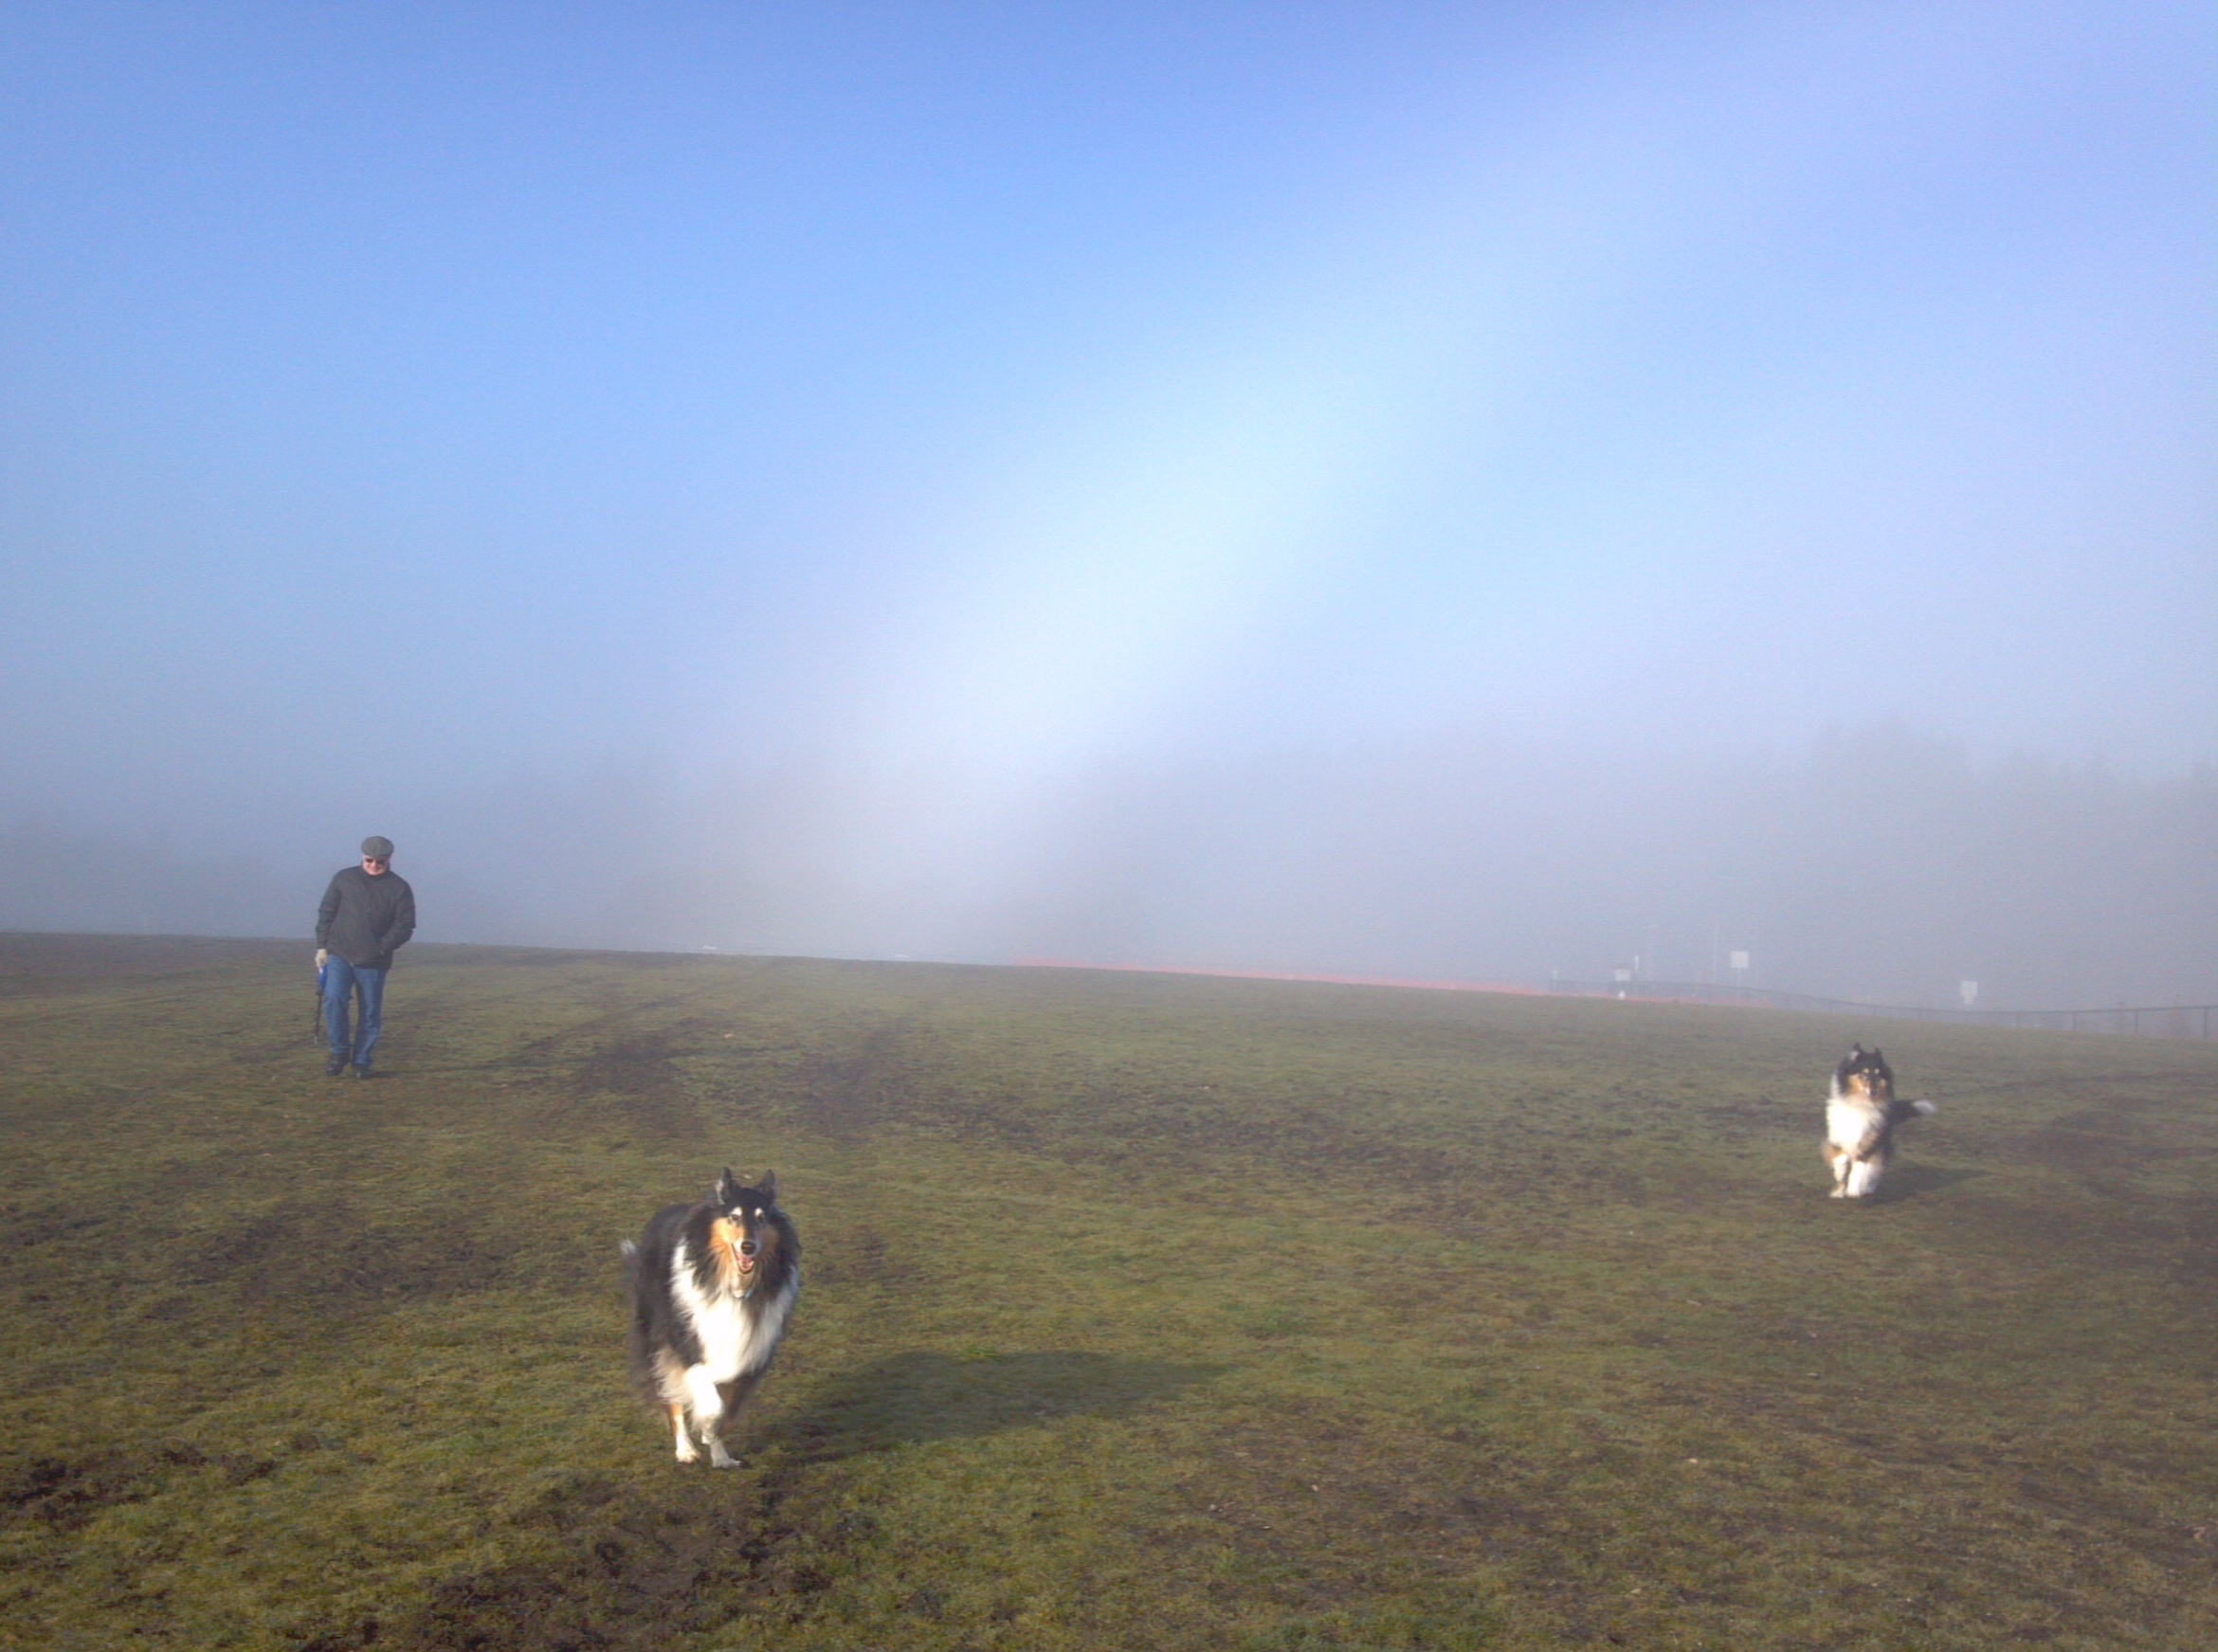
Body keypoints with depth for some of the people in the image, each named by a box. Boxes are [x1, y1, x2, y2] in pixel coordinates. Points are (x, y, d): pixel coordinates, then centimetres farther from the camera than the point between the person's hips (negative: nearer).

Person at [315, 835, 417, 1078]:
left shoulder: (399, 888, 2)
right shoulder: (344, 878, 6)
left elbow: (405, 925, -1)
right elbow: (326, 914, 10)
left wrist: (381, 947, -13)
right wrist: (322, 946, 4)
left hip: (374, 963, 0)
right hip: (339, 955, 0)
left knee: (370, 1013, 3)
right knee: (334, 999, -18)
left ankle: (361, 1061, 16)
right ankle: (340, 1051, 0)